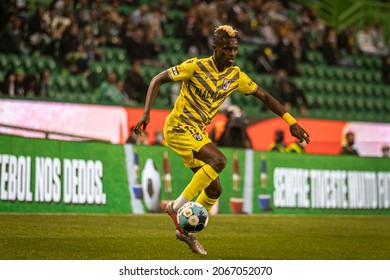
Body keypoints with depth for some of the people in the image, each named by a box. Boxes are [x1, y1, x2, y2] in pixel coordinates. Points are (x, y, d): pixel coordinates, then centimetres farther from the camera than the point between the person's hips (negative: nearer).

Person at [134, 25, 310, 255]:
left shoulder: (236, 76, 2)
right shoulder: (195, 67, -15)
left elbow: (264, 96, 9)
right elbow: (158, 80, -10)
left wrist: (292, 122, 1)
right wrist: (146, 113, -19)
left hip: (198, 132, 7)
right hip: (178, 127, -7)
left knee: (215, 190, 4)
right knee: (219, 160, -28)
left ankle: (185, 230, 20)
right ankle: (177, 207, -21)